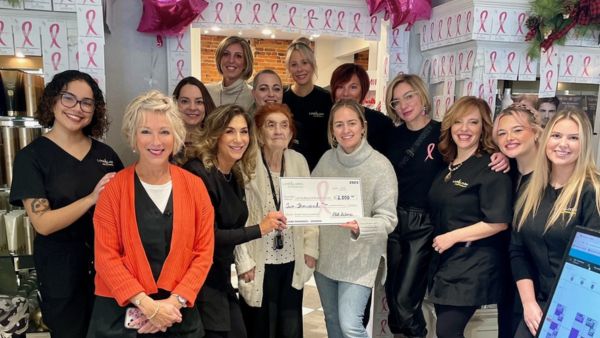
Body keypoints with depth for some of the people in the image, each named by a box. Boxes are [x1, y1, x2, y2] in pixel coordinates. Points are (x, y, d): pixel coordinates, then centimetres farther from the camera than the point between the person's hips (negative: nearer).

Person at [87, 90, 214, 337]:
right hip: (122, 311, -1)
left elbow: (204, 251, -1)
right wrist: (147, 305, -15)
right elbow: (106, 256, -8)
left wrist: (174, 301, -10)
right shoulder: (114, 189, -6)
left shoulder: (194, 187, -1)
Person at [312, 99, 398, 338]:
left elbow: (388, 219, -16)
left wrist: (360, 227, -34)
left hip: (360, 259, -5)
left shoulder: (381, 165, -14)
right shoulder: (327, 159, 0)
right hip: (325, 255, 5)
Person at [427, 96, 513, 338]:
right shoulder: (447, 166, 11)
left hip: (472, 267, -8)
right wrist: (439, 241, 9)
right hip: (444, 262, 8)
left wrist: (453, 237, -17)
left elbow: (499, 222, -19)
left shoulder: (491, 168, -12)